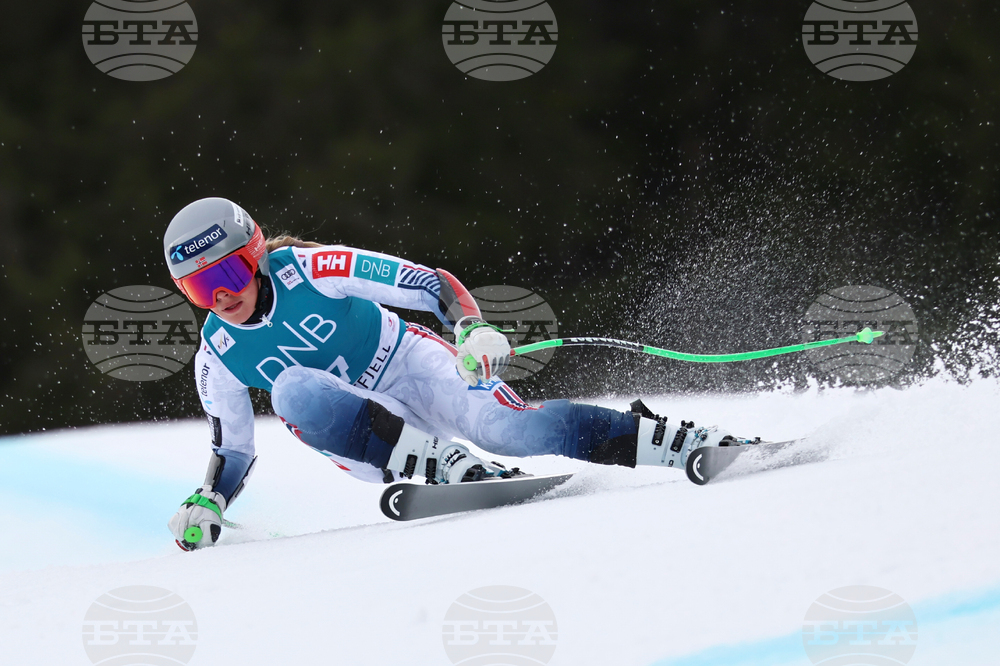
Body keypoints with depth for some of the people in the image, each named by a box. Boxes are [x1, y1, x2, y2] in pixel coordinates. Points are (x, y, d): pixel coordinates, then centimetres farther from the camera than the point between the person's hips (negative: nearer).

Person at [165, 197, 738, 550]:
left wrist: (474, 329, -32)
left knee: (508, 428, -32)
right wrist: (206, 505, -9)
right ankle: (444, 464, -33)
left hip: (414, 367, -3)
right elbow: (233, 452, 10)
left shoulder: (311, 270, -15)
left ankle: (680, 440, -27)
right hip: (363, 432, 3)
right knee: (293, 390, -30)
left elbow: (430, 284, -14)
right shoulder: (218, 359, -3)